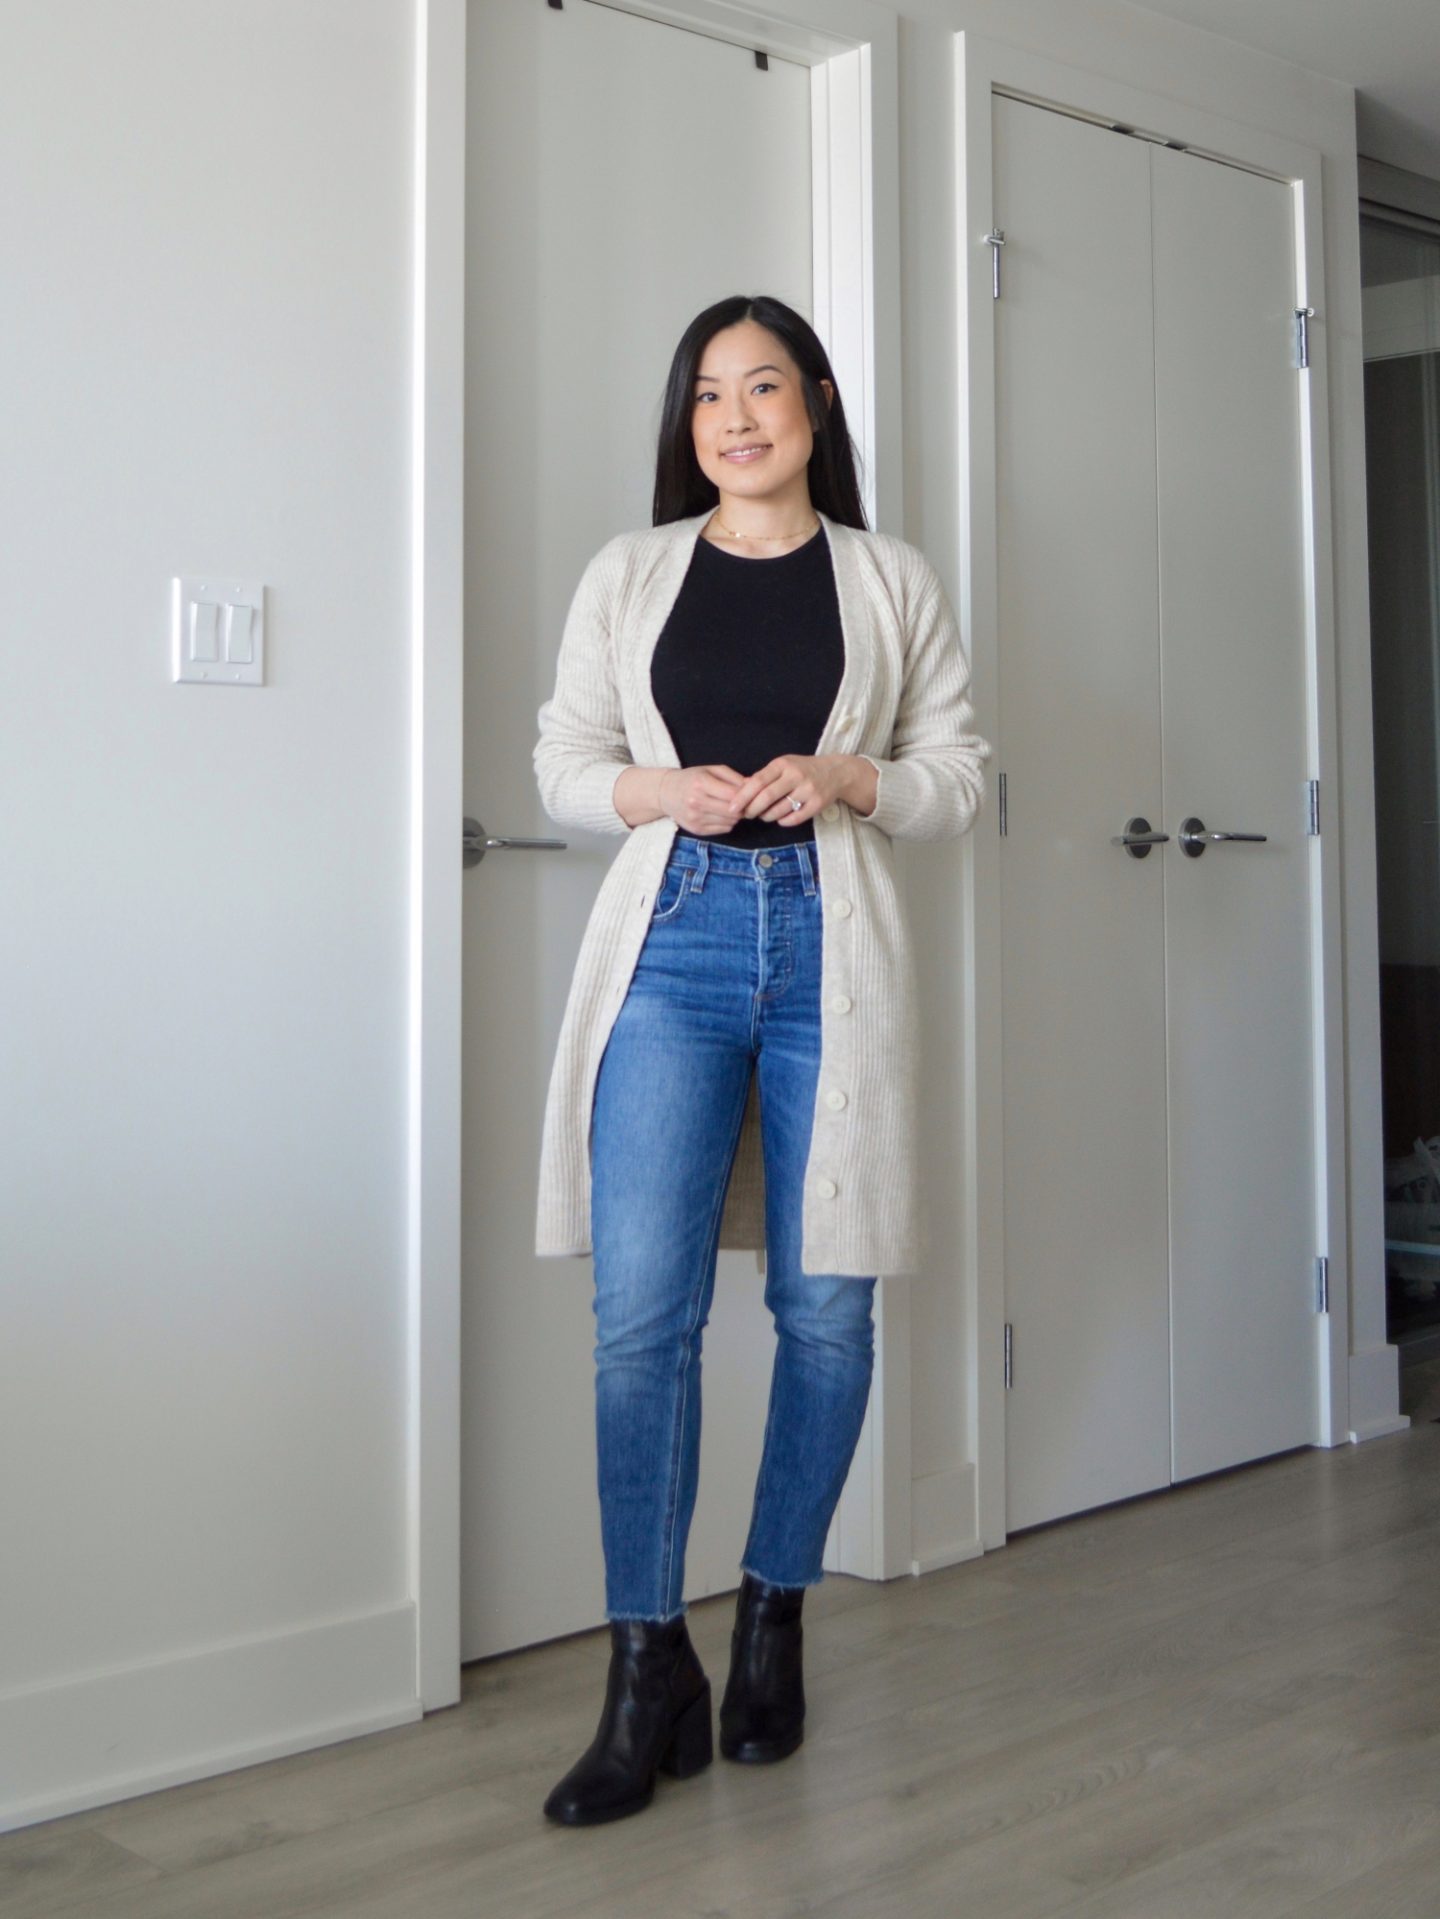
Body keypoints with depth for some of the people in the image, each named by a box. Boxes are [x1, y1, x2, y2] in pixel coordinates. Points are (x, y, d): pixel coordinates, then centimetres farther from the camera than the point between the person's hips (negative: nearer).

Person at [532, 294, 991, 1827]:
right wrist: (660, 790, -8)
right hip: (673, 941, 0)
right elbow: (561, 764, 12)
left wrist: (850, 781, -8)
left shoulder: (892, 582, 11)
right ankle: (648, 1673, 3)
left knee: (825, 1303, 4)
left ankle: (773, 1623, 23)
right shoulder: (628, 575, 12)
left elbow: (958, 773, 11)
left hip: (830, 951, 1)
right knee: (641, 1314, -7)